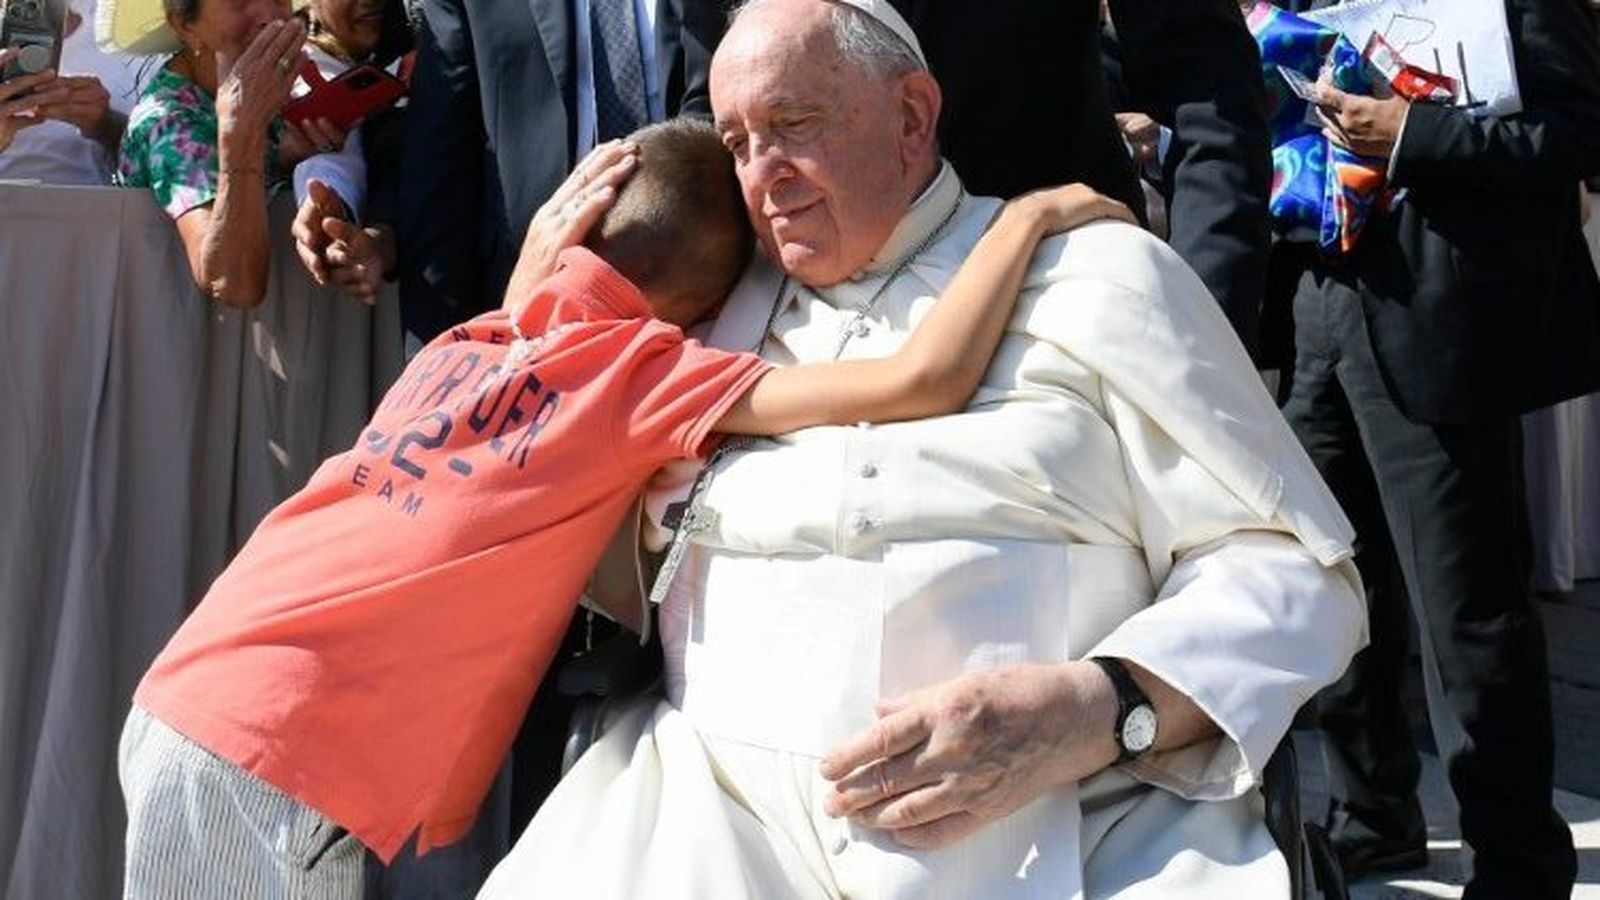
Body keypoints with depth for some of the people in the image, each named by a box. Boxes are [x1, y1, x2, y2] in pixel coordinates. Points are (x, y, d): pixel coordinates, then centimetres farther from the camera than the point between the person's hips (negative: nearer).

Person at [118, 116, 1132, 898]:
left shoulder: (464, 345, 9)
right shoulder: (643, 369, -10)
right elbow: (926, 382, -17)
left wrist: (541, 246, 23)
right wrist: (1030, 215, -5)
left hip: (190, 706, 7)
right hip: (269, 764, -7)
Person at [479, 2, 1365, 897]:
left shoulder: (1097, 277, 8)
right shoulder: (720, 310, 20)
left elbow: (1294, 572, 3)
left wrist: (1097, 711, -16)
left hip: (1063, 828, -2)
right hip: (726, 811, 3)